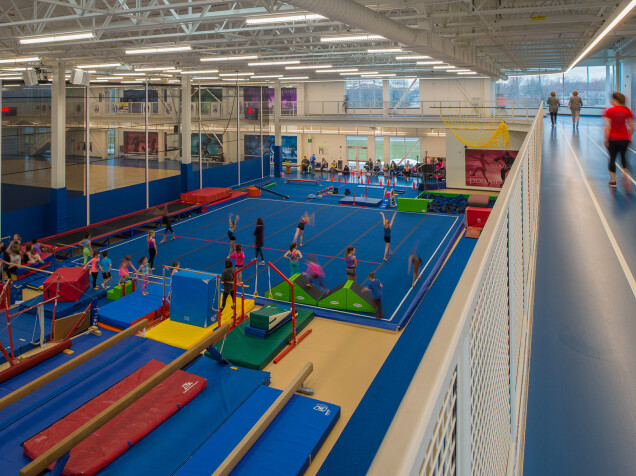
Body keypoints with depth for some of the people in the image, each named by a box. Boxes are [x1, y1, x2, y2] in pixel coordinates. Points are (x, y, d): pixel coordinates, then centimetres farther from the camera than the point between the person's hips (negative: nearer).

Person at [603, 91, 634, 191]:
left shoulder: (609, 111, -8)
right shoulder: (627, 110, 0)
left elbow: (607, 126, -12)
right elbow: (631, 126, 1)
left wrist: (606, 140, -8)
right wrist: (629, 137, 14)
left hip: (613, 139, -2)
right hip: (624, 139, 2)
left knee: (612, 159, 11)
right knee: (623, 158, 17)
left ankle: (613, 181, 13)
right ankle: (626, 174, -12)